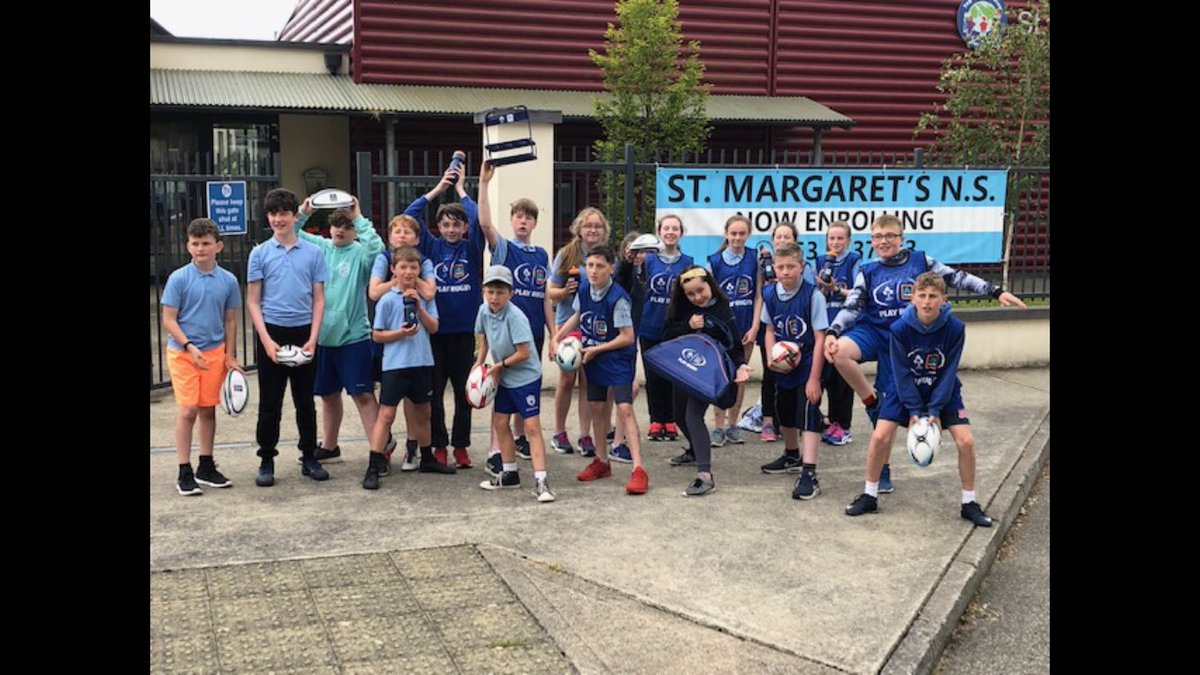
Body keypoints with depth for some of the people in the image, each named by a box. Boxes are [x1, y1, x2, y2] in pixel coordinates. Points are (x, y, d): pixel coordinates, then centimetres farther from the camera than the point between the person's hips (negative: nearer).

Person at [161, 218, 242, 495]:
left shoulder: (228, 281, 2)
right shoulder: (179, 278, -7)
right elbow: (168, 320, -7)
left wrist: (230, 355, 8)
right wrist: (189, 346, -18)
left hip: (215, 354, 3)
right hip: (182, 353, -3)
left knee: (208, 410, 10)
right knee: (188, 410, -6)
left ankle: (206, 468, 22)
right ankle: (185, 473, 2)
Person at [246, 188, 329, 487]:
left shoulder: (313, 253, 4)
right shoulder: (260, 254, 1)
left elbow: (318, 299, 4)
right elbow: (253, 301, 1)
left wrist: (313, 339, -6)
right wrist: (266, 340, -10)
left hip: (303, 333, 1)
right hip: (271, 332, -1)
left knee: (305, 401, 9)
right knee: (270, 403, 5)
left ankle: (309, 458, 19)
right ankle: (266, 461, 14)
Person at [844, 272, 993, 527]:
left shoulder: (955, 328, -21)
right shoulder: (900, 329, -22)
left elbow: (948, 373, -15)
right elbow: (901, 372, -15)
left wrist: (934, 411, -18)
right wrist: (915, 411, -17)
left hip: (944, 392, 1)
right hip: (904, 390, 0)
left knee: (966, 441, -10)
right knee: (880, 437, -12)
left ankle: (969, 503, 8)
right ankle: (870, 496, 8)